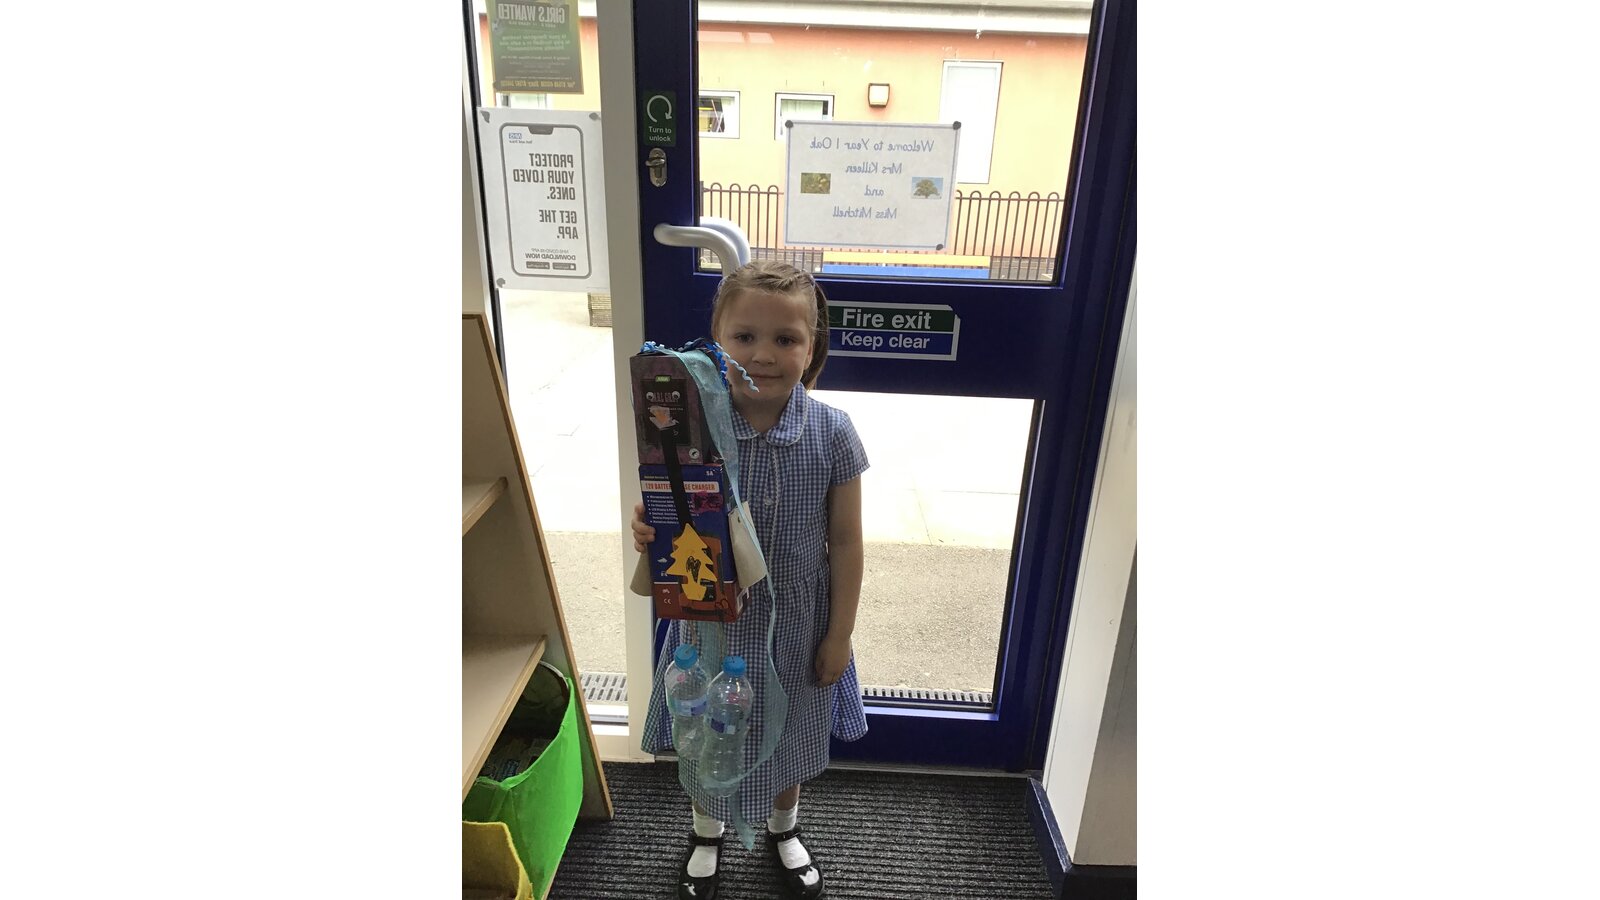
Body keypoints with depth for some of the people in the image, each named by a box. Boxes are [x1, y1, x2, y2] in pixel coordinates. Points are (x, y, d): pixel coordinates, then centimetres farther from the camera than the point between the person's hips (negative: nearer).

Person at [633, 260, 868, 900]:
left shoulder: (831, 434, -18)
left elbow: (845, 542, -8)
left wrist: (839, 635, -3)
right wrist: (647, 532, -32)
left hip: (795, 623, 0)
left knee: (789, 734, 24)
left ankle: (783, 830, 58)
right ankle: (707, 834, 57)